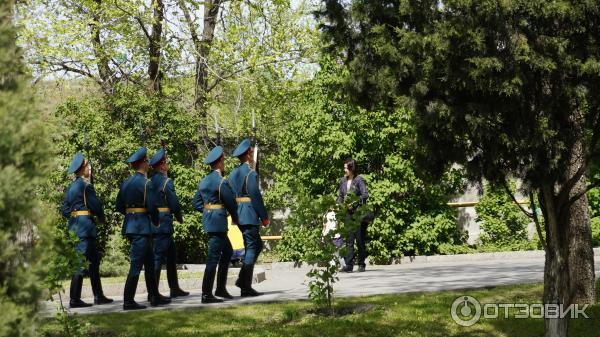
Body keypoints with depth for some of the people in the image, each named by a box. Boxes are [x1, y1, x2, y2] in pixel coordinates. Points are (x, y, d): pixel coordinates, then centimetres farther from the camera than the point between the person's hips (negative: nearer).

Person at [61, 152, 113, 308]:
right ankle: (74, 299, -7)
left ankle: (99, 296, 19)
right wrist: (102, 218, 4)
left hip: (74, 225, 9)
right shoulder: (86, 185, -11)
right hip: (85, 226, -9)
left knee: (94, 260, 15)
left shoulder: (71, 187, 14)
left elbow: (65, 211, 14)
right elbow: (95, 205, -13)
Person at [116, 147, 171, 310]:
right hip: (142, 226, -8)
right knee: (136, 264, -6)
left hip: (130, 225, 8)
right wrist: (156, 221, 1)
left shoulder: (126, 183, 10)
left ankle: (154, 296, 21)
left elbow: (119, 206, 13)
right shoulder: (145, 183, -13)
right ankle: (128, 301, -5)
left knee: (149, 261, 16)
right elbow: (151, 207, -16)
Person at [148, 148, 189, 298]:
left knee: (171, 256, 17)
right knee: (158, 256, -7)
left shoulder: (151, 181, 10)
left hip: (152, 223, 8)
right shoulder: (166, 181, -12)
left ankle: (175, 288, 22)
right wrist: (180, 218, 4)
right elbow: (174, 203, -13)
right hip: (164, 223, -8)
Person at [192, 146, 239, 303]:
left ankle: (221, 288, 22)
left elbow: (196, 203, 14)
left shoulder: (204, 181, 11)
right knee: (214, 257, -7)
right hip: (218, 221, -9)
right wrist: (235, 218, 7)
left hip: (208, 219, 9)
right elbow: (231, 202, -10)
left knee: (228, 251, 20)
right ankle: (206, 294, -8)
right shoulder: (221, 181, -14)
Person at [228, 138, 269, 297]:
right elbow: (256, 196, -16)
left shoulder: (233, 173, 12)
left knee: (257, 245, 19)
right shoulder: (251, 173, -13)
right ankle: (246, 287, 0)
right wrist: (264, 217, -10)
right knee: (251, 248, -2)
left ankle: (242, 279, 13)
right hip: (250, 215, -9)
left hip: (238, 216, 9)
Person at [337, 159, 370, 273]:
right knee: (349, 239, -2)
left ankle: (361, 264, 12)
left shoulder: (359, 180, -7)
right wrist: (338, 204, 3)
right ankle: (349, 265, -6)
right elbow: (340, 196, 20)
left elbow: (365, 195, -12)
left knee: (360, 239, 2)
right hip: (348, 213, 5)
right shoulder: (343, 181, 11)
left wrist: (354, 203, -18)